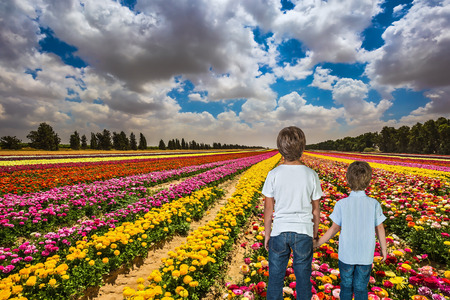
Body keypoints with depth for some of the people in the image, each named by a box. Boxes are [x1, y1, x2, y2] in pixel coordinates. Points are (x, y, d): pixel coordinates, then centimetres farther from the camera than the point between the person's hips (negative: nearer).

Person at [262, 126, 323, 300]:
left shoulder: (274, 175, -11)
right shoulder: (311, 175, -8)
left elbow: (268, 209, -5)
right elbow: (315, 210, 1)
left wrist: (267, 234, 8)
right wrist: (314, 234, 15)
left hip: (280, 231, 0)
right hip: (303, 232, 1)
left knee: (275, 277, 15)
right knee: (303, 277, 17)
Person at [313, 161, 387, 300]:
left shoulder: (341, 204, -14)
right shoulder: (374, 204, -10)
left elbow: (335, 228, -10)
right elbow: (379, 228, -2)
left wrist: (317, 243, 1)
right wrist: (383, 248, 15)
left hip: (346, 255, -1)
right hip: (366, 256, 1)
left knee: (346, 287, 18)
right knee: (361, 289, 17)